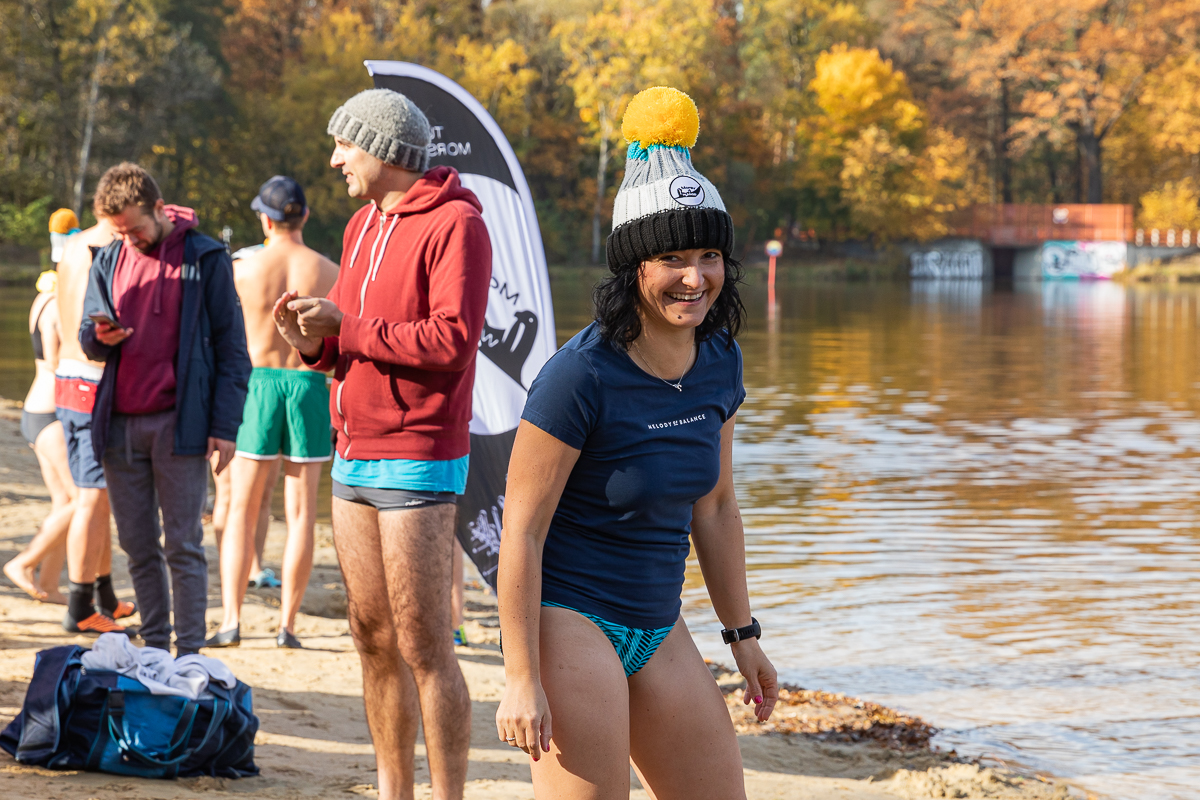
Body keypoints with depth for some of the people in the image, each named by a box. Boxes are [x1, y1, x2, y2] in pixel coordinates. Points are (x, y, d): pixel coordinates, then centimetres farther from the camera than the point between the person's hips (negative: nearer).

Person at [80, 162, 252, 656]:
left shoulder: (205, 258, -2)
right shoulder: (108, 262, 12)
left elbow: (230, 347, -2)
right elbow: (87, 339, 16)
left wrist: (225, 425, -9)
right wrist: (99, 335, -10)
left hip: (177, 424, -5)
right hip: (118, 424, 5)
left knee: (182, 546, -3)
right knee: (138, 545, 8)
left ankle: (189, 653, -1)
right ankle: (154, 647, 16)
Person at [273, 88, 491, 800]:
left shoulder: (455, 225, -10)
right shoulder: (363, 226, 17)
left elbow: (453, 340, -21)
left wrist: (347, 327, -14)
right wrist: (311, 338, 0)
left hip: (418, 463, -8)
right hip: (354, 458, 8)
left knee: (424, 647, -8)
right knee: (374, 640, 12)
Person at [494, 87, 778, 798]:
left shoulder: (718, 363, 3)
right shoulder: (582, 376, -18)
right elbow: (521, 531, -17)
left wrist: (743, 634, 18)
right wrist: (522, 678, -19)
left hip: (658, 627, 7)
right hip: (570, 621, -7)